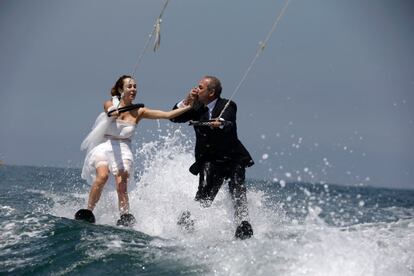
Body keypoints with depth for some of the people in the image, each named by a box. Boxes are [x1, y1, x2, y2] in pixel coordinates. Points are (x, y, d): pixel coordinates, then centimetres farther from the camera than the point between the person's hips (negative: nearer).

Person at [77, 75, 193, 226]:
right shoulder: (110, 104, 0)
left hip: (123, 150, 2)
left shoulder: (139, 112, 3)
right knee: (103, 175, -27)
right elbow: (111, 112, -25)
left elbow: (167, 115, -3)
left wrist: (188, 108, -13)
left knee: (122, 184, -18)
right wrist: (115, 113, -49)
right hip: (104, 146, -2)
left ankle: (125, 218, -17)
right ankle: (88, 211, -21)